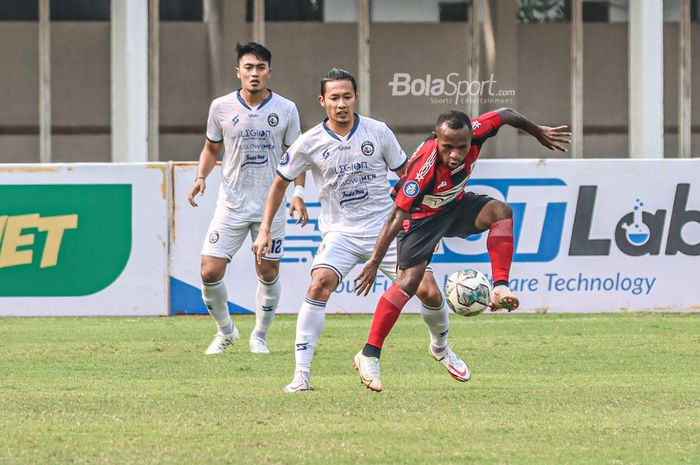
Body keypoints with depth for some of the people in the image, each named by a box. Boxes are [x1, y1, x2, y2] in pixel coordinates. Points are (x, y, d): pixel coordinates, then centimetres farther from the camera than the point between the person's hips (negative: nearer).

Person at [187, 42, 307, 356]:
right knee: (210, 272, -8)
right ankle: (225, 331, 16)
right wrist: (201, 177, -5)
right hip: (231, 206, 0)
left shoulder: (286, 110, -3)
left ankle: (260, 336, 25)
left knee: (268, 273, 4)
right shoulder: (221, 107, -3)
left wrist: (298, 193, -5)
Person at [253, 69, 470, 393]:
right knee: (320, 284, -27)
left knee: (429, 292, -6)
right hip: (341, 233, -1)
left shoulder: (378, 132, -5)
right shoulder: (309, 143, -6)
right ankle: (301, 374, -24)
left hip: (386, 229, 1)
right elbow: (281, 182, 8)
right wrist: (265, 230, 3)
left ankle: (441, 348, 28)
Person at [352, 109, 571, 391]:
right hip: (421, 215, -5)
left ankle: (500, 290, -20)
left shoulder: (474, 132, -27)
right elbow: (397, 216, -34)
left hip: (455, 204, 5)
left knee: (501, 212, -21)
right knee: (409, 279, -17)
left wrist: (539, 133, 11)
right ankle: (369, 355, -11)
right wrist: (374, 262, -31)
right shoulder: (425, 164, -40)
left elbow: (506, 115, -4)